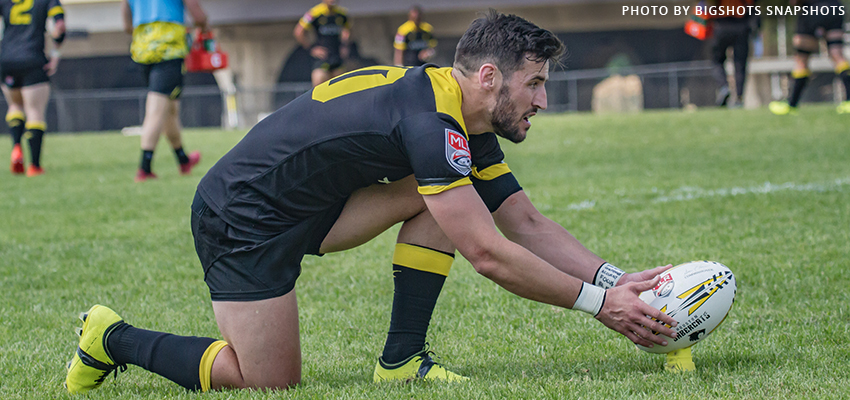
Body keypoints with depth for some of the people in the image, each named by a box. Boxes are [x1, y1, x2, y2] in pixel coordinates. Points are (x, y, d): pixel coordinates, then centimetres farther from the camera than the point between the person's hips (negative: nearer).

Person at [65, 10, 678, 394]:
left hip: (311, 206, 10)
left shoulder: (466, 127, 5)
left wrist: (616, 279, -2)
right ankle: (114, 339, 7)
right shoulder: (430, 122, -26)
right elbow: (488, 254, -27)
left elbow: (527, 223, 9)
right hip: (242, 218, -10)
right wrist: (596, 301, -22)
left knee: (433, 198, -2)